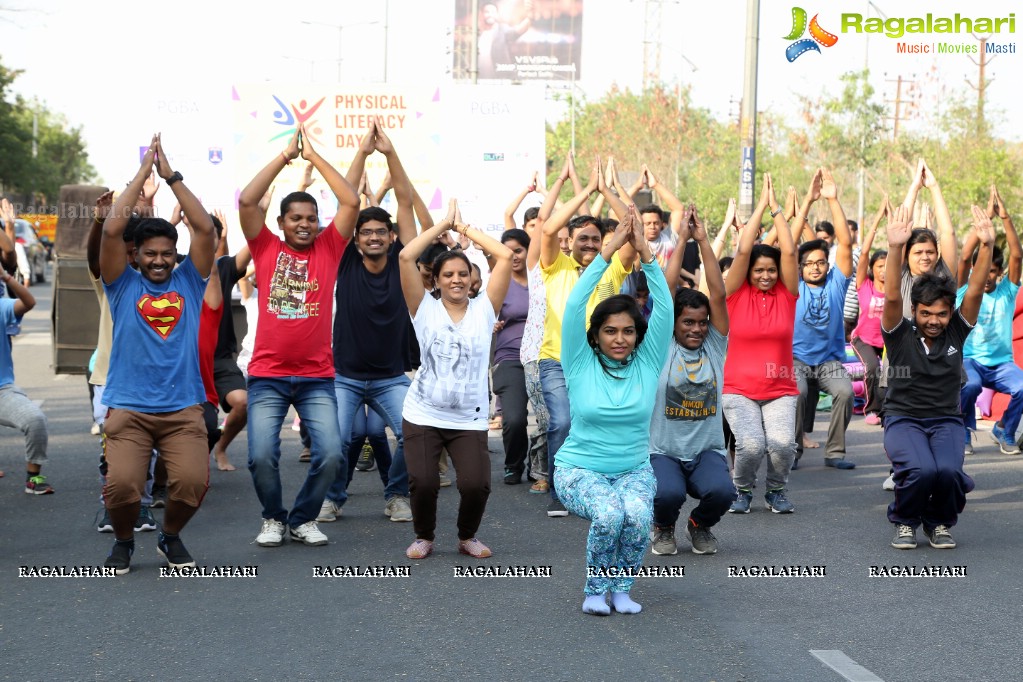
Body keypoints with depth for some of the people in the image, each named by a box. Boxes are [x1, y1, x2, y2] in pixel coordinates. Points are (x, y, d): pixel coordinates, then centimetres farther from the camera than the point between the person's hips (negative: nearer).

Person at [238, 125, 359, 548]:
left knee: (331, 454, -10)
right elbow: (246, 201, -6)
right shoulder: (266, 248, 5)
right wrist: (285, 156, -3)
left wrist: (314, 157, 0)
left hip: (317, 377, 1)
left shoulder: (329, 249, 7)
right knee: (261, 455, -11)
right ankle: (273, 517, 16)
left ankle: (303, 519, 14)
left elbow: (352, 202, -2)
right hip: (268, 376, -1)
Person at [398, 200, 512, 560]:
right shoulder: (425, 309, 1)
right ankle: (423, 537, 16)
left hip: (469, 420, 0)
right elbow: (406, 257, -9)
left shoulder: (483, 309, 3)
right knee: (423, 482, -14)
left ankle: (468, 536, 17)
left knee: (476, 485, -15)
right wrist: (444, 223, -2)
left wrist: (465, 228, 2)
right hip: (422, 416, 0)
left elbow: (506, 256, -5)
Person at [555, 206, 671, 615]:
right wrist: (609, 250, -21)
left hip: (634, 470, 2)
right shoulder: (580, 364, -5)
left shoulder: (647, 364, -1)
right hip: (580, 469, -2)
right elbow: (575, 306, -17)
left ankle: (622, 588, -4)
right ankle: (595, 590, -6)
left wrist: (645, 251, -19)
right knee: (609, 515, -33)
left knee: (638, 516, -31)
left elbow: (663, 308, -11)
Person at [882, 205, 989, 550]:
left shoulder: (956, 331, 1)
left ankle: (939, 522, 4)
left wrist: (986, 246, -27)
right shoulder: (900, 333, -5)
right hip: (903, 418, -2)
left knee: (948, 470, -29)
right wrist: (895, 248, -37)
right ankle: (905, 521, 1)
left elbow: (975, 291, -12)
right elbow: (892, 297, -22)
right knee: (921, 470, -32)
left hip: (947, 420, 2)